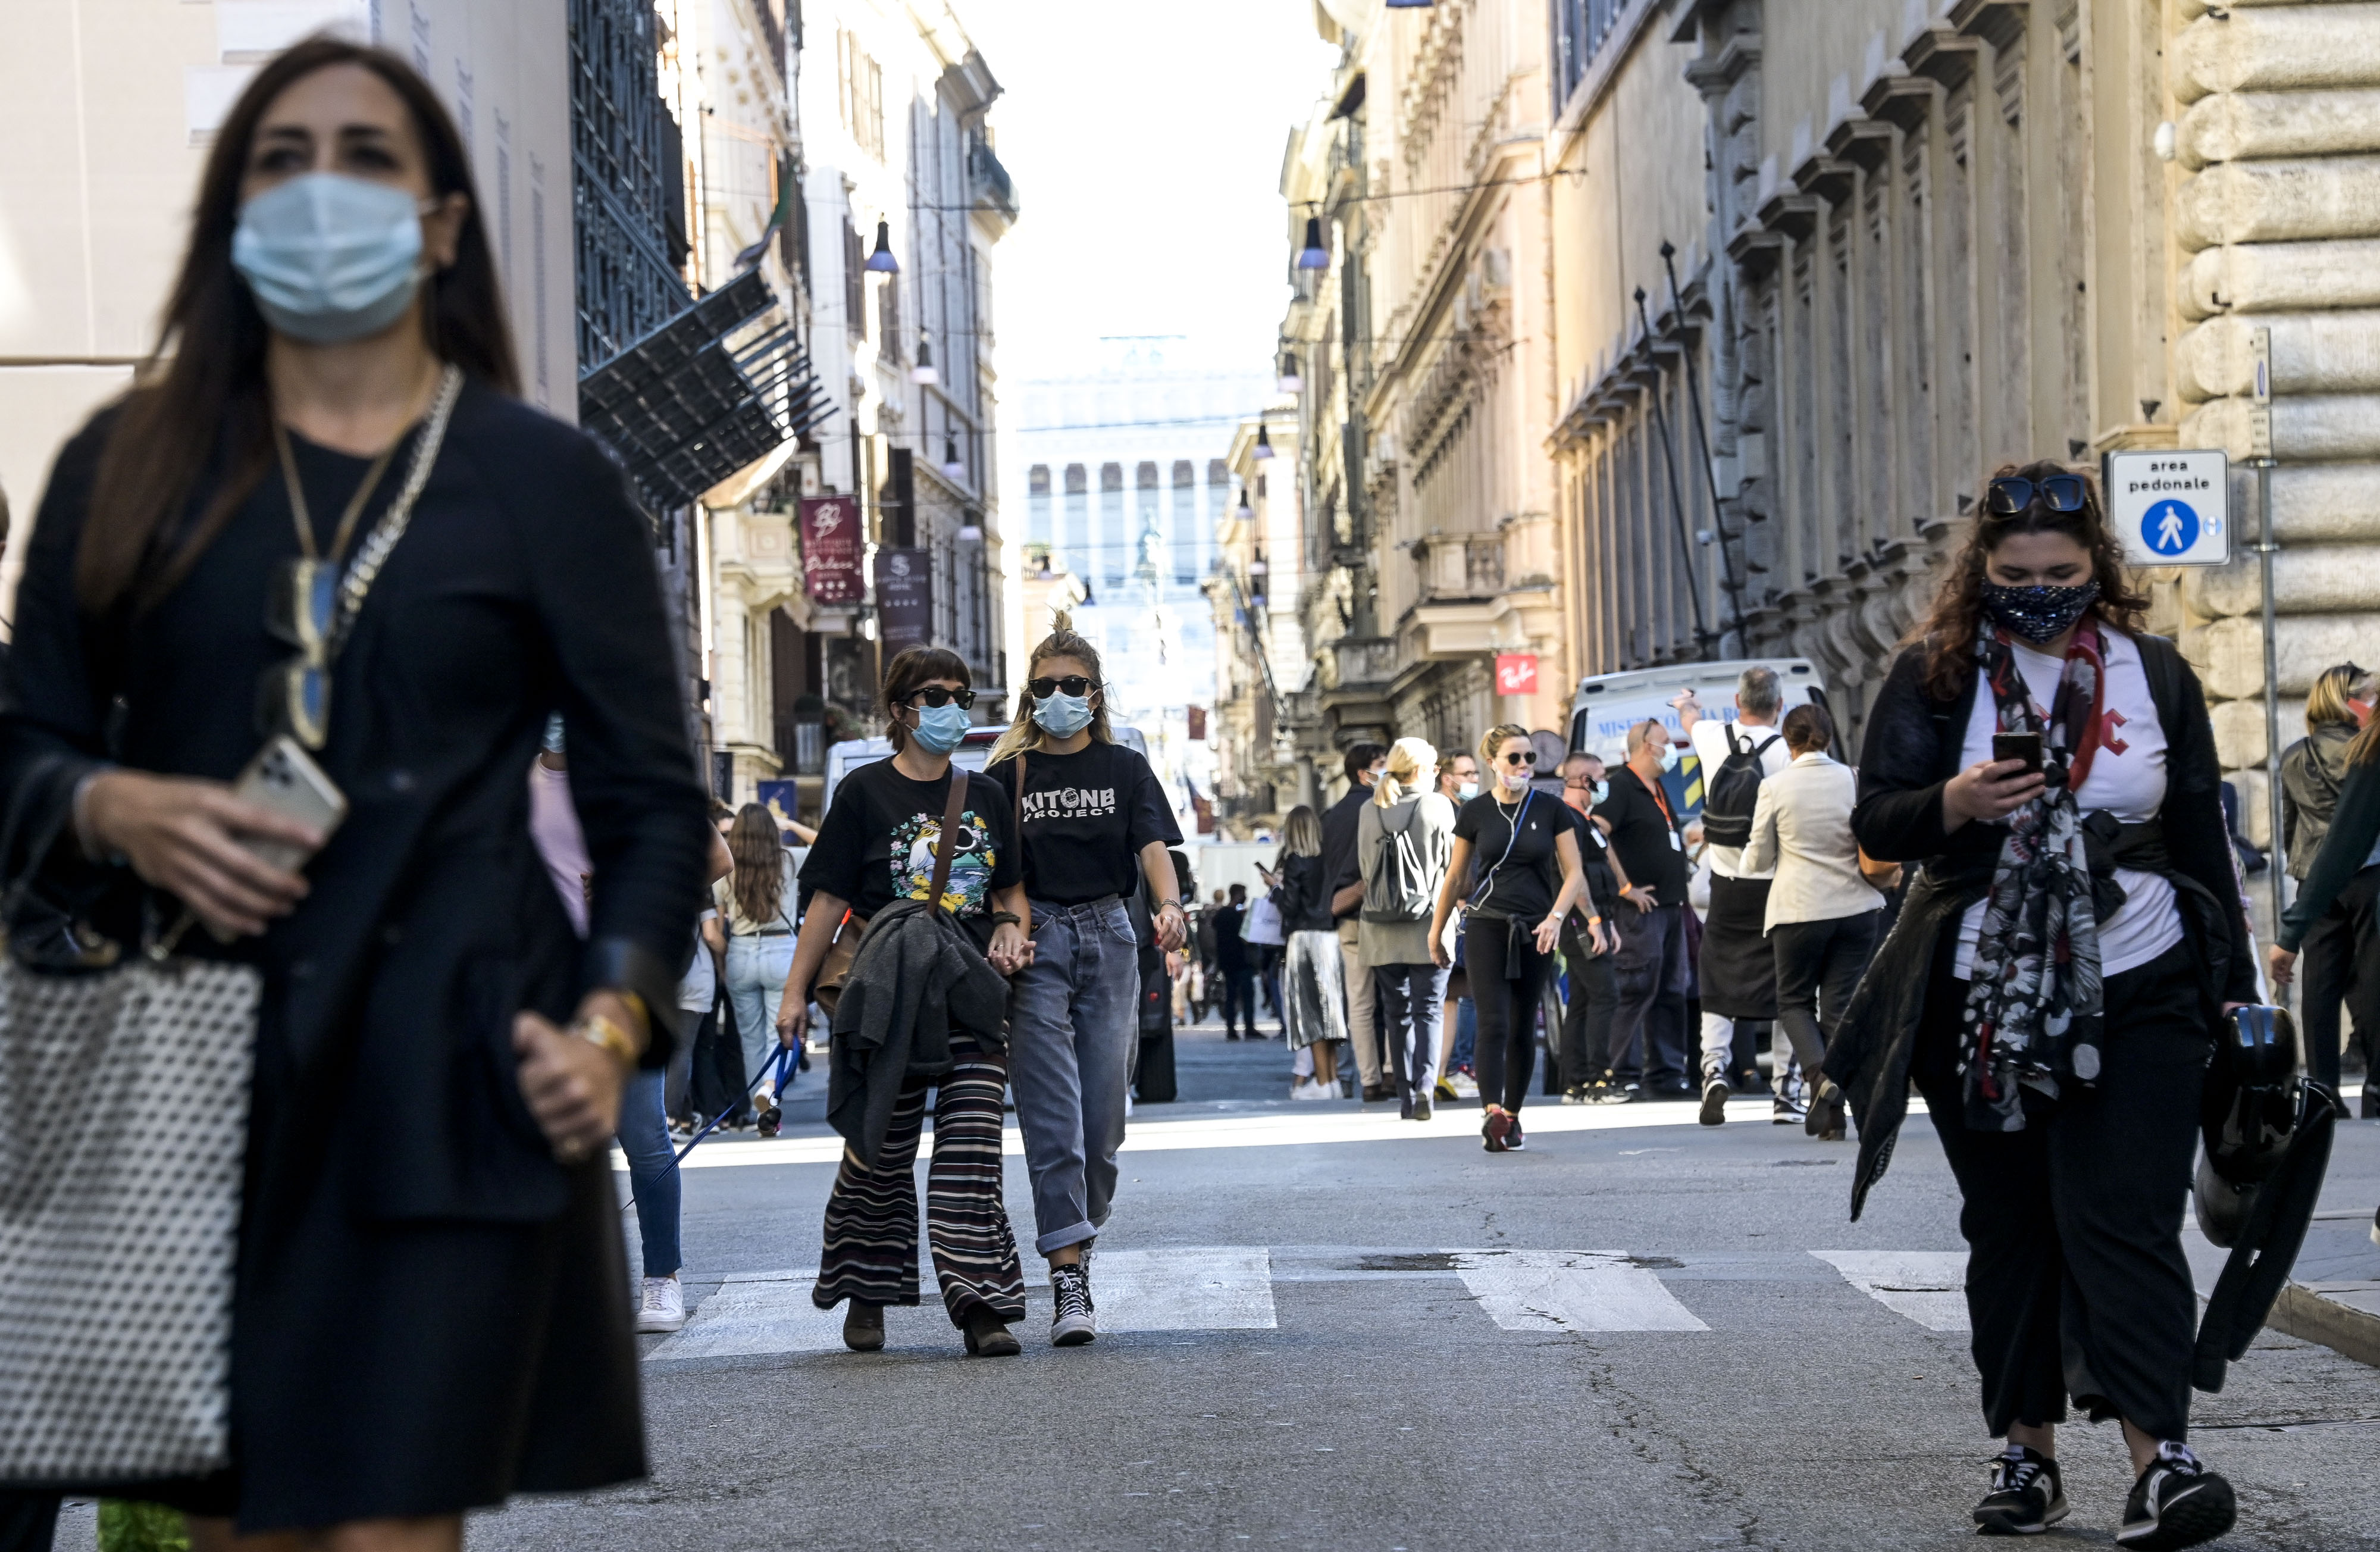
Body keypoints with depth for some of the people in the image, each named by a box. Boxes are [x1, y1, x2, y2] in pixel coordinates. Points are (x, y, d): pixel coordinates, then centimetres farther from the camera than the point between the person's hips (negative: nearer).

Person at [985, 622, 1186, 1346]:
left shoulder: (1124, 769, 9)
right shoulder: (1009, 774, 7)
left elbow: (1153, 847, -4)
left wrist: (1170, 906, -24)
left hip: (1108, 937, 2)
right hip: (1035, 939, -2)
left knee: (1103, 1111, 2)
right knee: (1052, 1112, -10)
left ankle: (1080, 1238, 21)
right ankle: (1068, 1275, -15)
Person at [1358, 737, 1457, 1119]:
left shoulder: (1369, 812, 2)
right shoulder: (1438, 806, -6)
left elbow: (1364, 867, 10)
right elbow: (1452, 862, -1)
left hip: (1383, 929, 3)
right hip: (1429, 922, -3)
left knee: (1396, 1012, 10)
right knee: (1428, 1008, 1)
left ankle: (1406, 1095, 10)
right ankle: (1425, 1084, -17)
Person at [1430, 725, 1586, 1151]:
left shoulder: (1550, 811, 3)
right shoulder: (1475, 812, 2)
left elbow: (1574, 873, 2)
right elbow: (1455, 877, 10)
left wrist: (1556, 916, -14)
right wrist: (1436, 931, 14)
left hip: (1535, 931, 2)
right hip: (1487, 925, -2)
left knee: (1523, 1029, 7)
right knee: (1493, 1022, -15)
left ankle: (1512, 1116, 18)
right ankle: (1493, 1115, -26)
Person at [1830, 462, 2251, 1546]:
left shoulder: (2154, 674, 7)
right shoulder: (1934, 674, 3)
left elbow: (2200, 838, 11)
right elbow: (1874, 822, -2)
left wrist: (2233, 987, 8)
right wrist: (1955, 803, -23)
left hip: (2138, 998, -1)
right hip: (1981, 1002, 1)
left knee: (2124, 1219, -11)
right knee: (2011, 1230, 7)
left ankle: (2161, 1459, -18)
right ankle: (2026, 1454, 15)